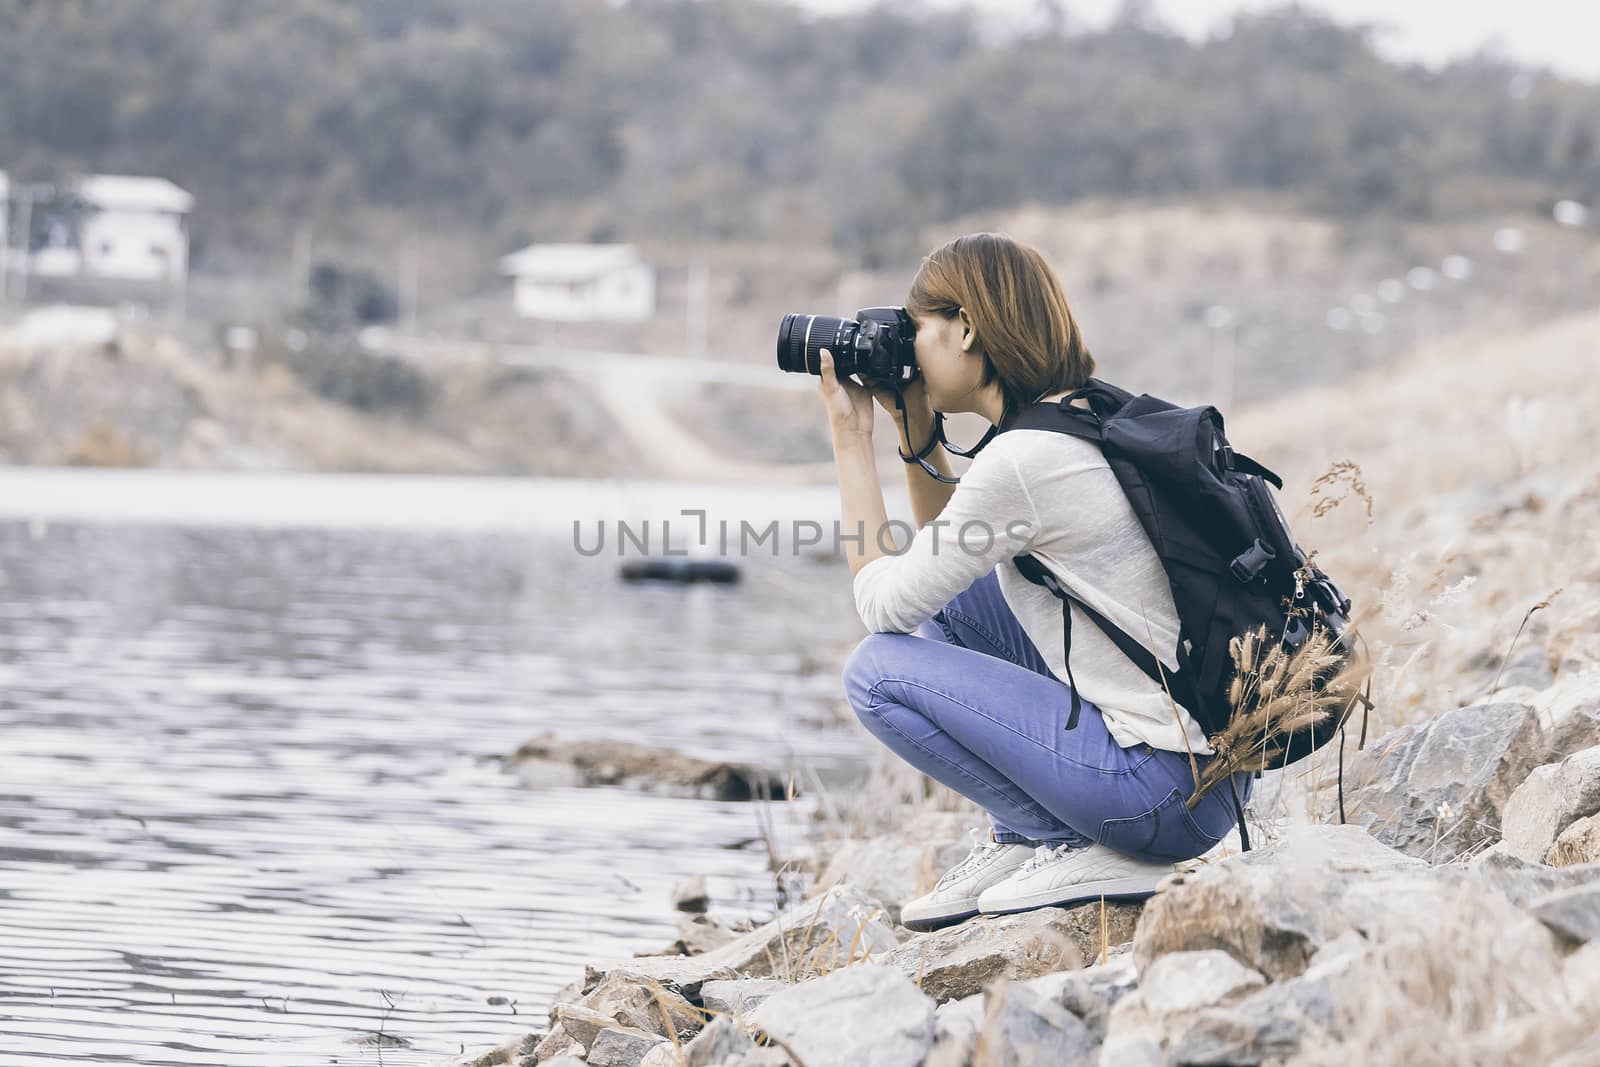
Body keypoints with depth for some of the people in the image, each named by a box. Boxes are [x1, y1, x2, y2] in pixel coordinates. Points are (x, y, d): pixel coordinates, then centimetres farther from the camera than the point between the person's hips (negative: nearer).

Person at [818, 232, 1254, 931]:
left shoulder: (1022, 460, -18)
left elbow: (883, 605, -7)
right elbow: (949, 554, 27)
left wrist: (850, 438, 1)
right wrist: (913, 430, 16)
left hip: (1170, 794, -9)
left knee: (879, 669, -5)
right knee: (950, 595, 18)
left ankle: (1077, 848, -3)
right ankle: (1019, 845, 16)